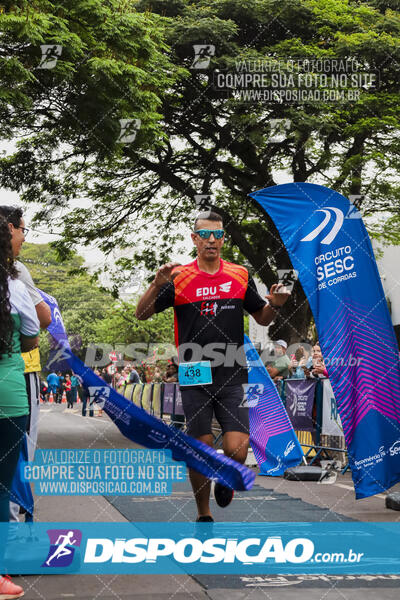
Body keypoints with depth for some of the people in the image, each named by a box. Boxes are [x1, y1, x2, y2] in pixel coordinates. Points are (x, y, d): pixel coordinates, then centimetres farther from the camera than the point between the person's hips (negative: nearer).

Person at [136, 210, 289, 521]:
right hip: (195, 379, -1)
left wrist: (275, 304, -4)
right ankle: (204, 515, 24)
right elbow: (141, 314, 0)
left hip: (232, 378, 1)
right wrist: (158, 284, -17)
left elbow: (262, 318, 18)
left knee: (237, 452, -9)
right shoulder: (179, 277, 1)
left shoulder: (240, 275, 8)